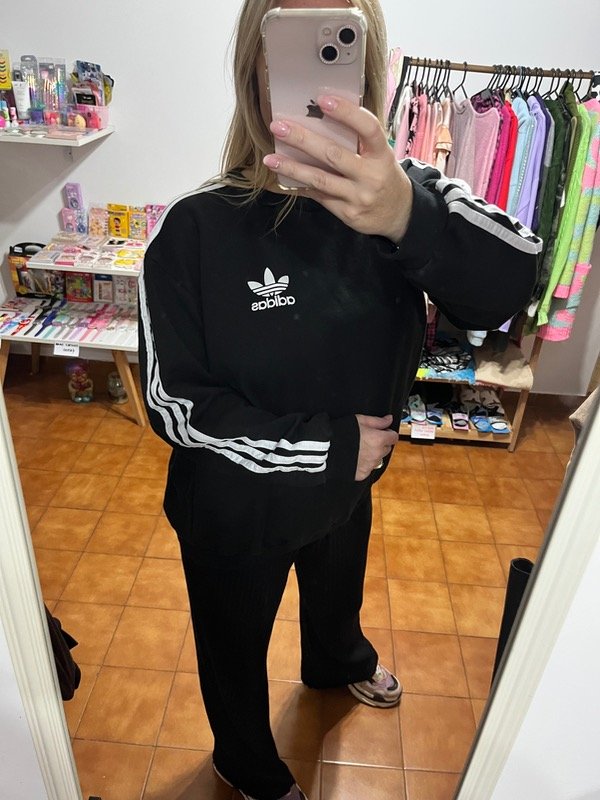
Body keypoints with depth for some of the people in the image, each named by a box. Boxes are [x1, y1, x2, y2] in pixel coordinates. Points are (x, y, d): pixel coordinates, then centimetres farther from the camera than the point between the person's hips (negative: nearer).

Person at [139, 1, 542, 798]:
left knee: (338, 593, 34)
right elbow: (174, 402, -22)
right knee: (236, 645, 23)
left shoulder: (403, 195, -15)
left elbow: (509, 284, -31)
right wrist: (328, 443, -24)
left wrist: (409, 217, -52)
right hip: (236, 506, -3)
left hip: (347, 484, 4)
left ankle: (337, 663, 72)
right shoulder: (196, 228, -23)